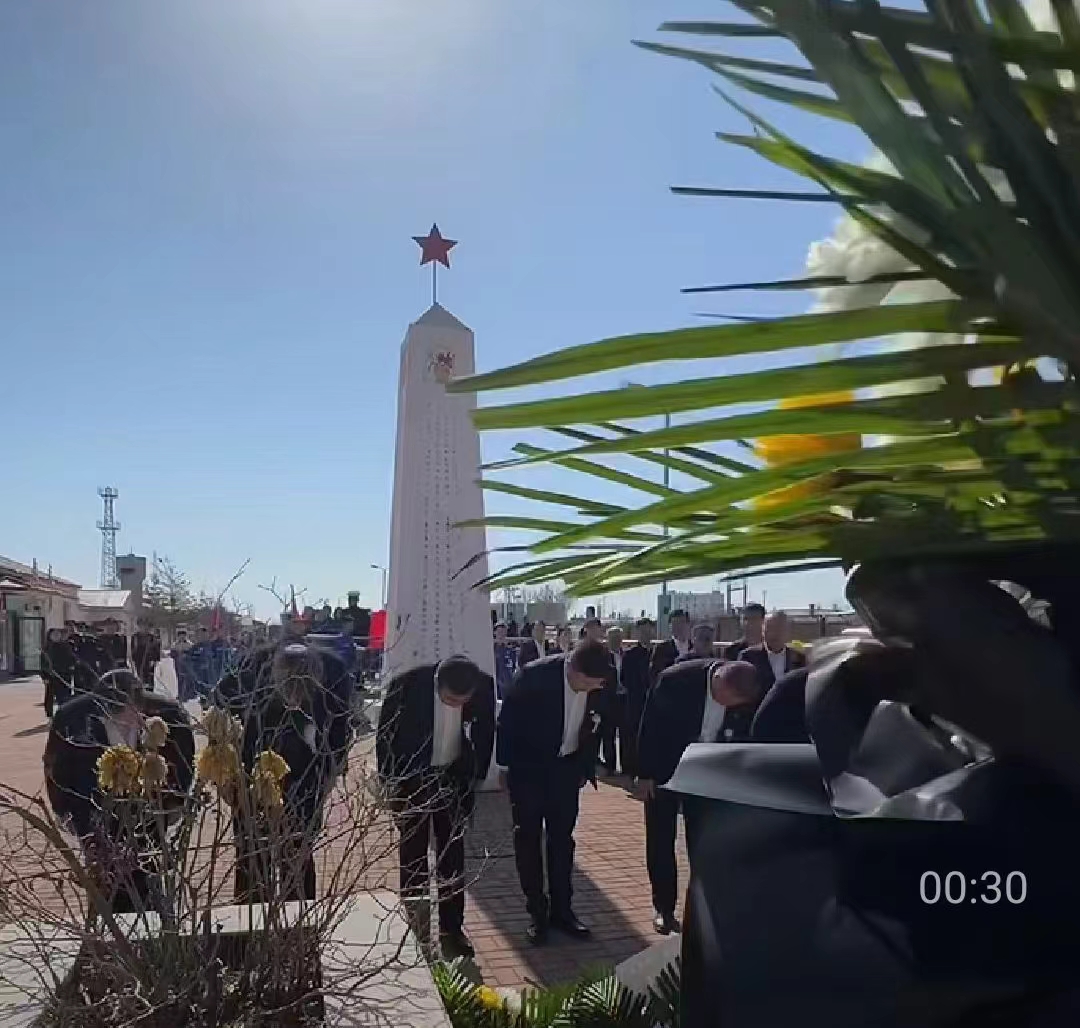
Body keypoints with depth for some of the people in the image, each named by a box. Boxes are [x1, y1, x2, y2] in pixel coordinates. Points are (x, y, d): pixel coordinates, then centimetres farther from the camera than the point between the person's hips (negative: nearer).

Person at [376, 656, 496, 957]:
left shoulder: (484, 686, -20)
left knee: (453, 854, 5)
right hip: (411, 778, -1)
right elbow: (386, 735, -10)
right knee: (413, 852, 6)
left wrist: (476, 776, 2)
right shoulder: (406, 684, -26)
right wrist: (390, 782, -5)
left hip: (454, 777, 2)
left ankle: (451, 930, 17)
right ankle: (415, 919, 25)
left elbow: (485, 732, -1)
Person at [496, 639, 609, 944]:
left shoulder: (597, 684, -15)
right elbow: (507, 720, -13)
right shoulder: (533, 675, -27)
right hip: (527, 768, -3)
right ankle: (537, 912, 16)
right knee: (528, 839, 4)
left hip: (565, 768, 3)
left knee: (562, 839, 9)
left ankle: (561, 909, 21)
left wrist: (585, 768, 6)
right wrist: (506, 766, -6)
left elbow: (591, 727, 3)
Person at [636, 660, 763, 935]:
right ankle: (664, 910, 17)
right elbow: (650, 726, -17)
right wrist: (644, 774, -11)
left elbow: (742, 735, -4)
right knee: (660, 841, 4)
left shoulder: (747, 694, -20)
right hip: (665, 768, -2)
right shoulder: (675, 680, -29)